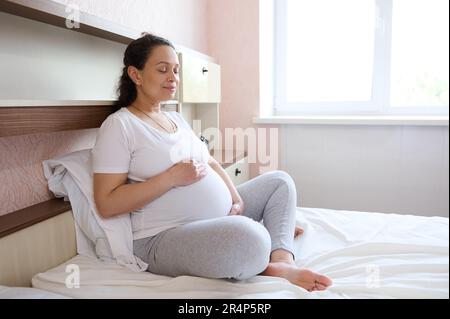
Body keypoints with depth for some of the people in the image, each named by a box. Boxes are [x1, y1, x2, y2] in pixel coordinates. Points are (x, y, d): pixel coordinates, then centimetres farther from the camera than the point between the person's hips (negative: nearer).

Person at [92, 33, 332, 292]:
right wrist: (173, 177, -19)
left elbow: (211, 163, 17)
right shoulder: (119, 125, -8)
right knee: (250, 237, -38)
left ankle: (283, 261, -13)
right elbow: (106, 203, -15)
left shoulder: (177, 118, 16)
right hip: (166, 237, -9)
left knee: (280, 180, 9)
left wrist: (237, 200, 0)